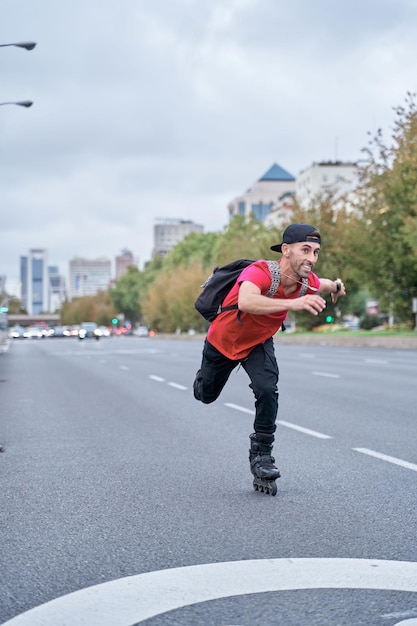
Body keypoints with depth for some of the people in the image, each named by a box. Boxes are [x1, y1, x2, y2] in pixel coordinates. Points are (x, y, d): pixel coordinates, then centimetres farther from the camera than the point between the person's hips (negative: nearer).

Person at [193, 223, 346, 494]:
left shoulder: (308, 282, -21)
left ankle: (261, 455, -4)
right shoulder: (259, 273, -40)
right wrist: (292, 303, -72)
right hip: (223, 340, -3)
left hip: (259, 343, 3)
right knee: (206, 395, 19)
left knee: (268, 390, -23)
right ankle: (202, 378, 58)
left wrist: (333, 286, -7)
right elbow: (246, 301, -65)